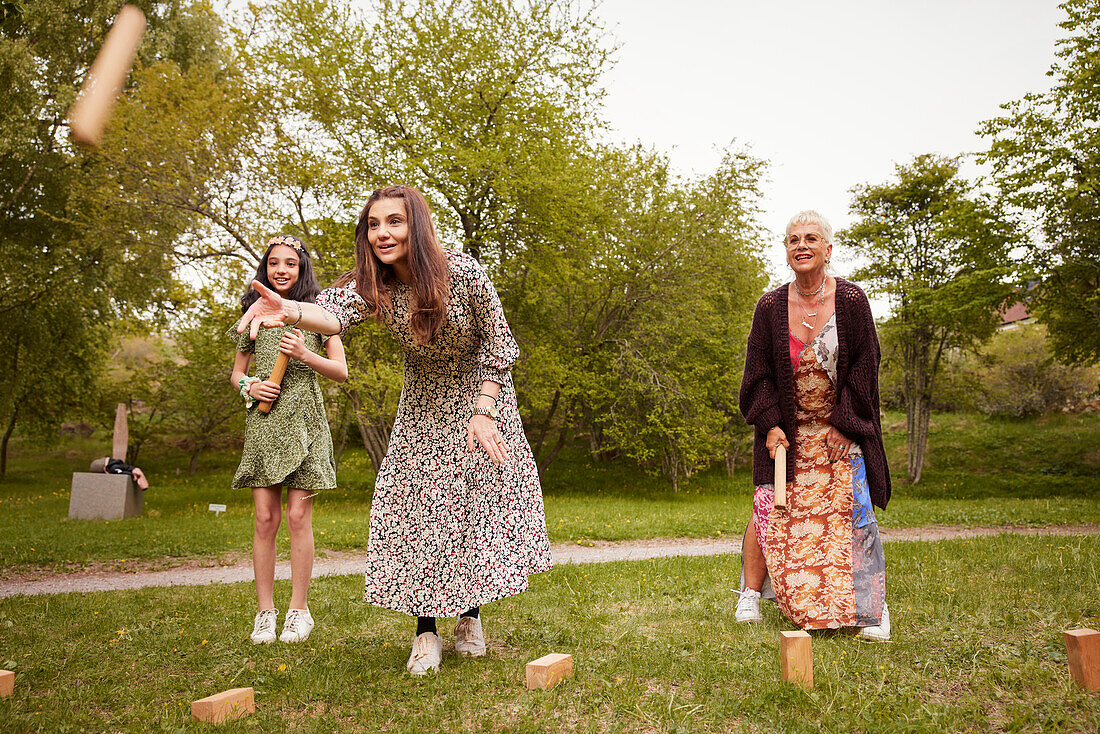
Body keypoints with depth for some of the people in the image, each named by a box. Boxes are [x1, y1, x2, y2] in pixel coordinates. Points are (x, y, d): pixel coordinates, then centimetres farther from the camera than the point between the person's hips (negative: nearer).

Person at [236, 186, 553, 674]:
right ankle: (426, 632, 7)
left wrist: (483, 412, -22)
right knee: (414, 508, -4)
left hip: (480, 394, -2)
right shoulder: (372, 288, -19)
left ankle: (470, 616, 20)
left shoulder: (461, 272, -25)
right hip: (424, 408, 2)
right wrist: (291, 310, -64)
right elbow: (336, 312, -42)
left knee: (486, 502, 1)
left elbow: (499, 343, -16)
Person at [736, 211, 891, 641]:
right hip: (787, 431, 1)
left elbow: (864, 366, -3)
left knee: (852, 513, -6)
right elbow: (759, 371, 2)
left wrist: (842, 424, -9)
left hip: (841, 430, -1)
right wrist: (771, 423, -8)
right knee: (768, 508, -6)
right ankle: (750, 596, 6)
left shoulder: (851, 301, -6)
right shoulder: (770, 306, -2)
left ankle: (871, 609, 7)